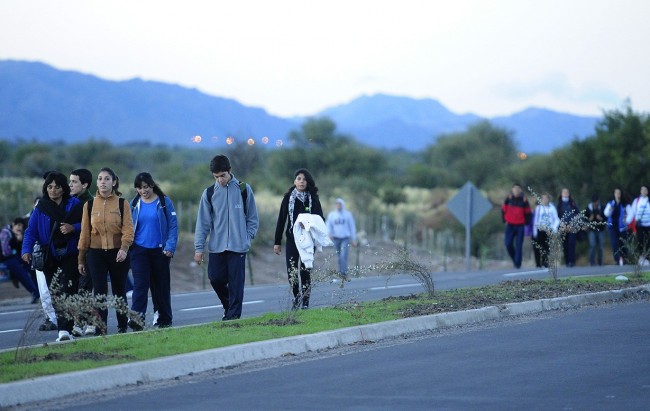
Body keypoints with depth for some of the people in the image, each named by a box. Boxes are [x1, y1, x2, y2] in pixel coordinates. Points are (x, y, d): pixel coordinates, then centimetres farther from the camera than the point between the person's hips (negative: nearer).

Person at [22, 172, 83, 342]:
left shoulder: (74, 205, 1)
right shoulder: (41, 208, 5)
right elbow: (31, 231, 1)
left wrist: (73, 228, -15)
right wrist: (27, 249, -15)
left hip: (70, 256, -3)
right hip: (50, 259, 3)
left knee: (67, 293, -15)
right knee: (56, 296, 6)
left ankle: (65, 330, -21)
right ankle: (64, 330, 16)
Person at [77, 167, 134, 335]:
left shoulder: (122, 203, 1)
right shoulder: (89, 205, 5)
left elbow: (128, 228, -7)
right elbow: (85, 233, 8)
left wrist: (124, 248, -24)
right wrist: (81, 259, 9)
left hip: (118, 254, -1)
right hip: (96, 253, 1)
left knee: (119, 291, 10)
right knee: (99, 291, -8)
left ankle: (123, 326, 22)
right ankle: (101, 329, -9)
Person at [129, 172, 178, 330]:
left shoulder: (164, 202, -2)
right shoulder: (134, 204, 5)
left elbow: (173, 225, -3)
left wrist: (170, 246, -12)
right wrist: (127, 248, 1)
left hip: (160, 250, -1)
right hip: (139, 250, 1)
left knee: (161, 285, 9)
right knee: (140, 284, -11)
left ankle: (164, 319, 20)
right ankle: (137, 319, -19)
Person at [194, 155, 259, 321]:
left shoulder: (244, 189, 2)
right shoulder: (209, 193, 4)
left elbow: (253, 218, 8)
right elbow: (203, 222, 5)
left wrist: (248, 237, -3)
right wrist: (199, 248, 1)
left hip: (238, 246, -2)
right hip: (216, 246, 2)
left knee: (236, 282, -3)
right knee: (215, 278, 1)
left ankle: (233, 315, 3)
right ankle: (228, 306, 25)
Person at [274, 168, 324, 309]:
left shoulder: (313, 198, 1)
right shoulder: (288, 197, 3)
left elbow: (320, 218, 2)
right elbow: (281, 220, 5)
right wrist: (277, 242, 2)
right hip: (292, 238, 1)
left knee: (304, 271, -6)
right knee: (291, 270, -3)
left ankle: (305, 302, 3)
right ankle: (297, 298, 16)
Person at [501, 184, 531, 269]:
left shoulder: (524, 201, 0)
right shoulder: (508, 199, 3)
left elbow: (527, 213, 7)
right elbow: (503, 210, 12)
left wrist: (526, 223, 2)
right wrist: (505, 220, 6)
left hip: (520, 226, -1)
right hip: (510, 225, 1)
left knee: (518, 246, -4)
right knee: (508, 244, -7)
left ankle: (517, 264, -1)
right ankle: (514, 259, 16)